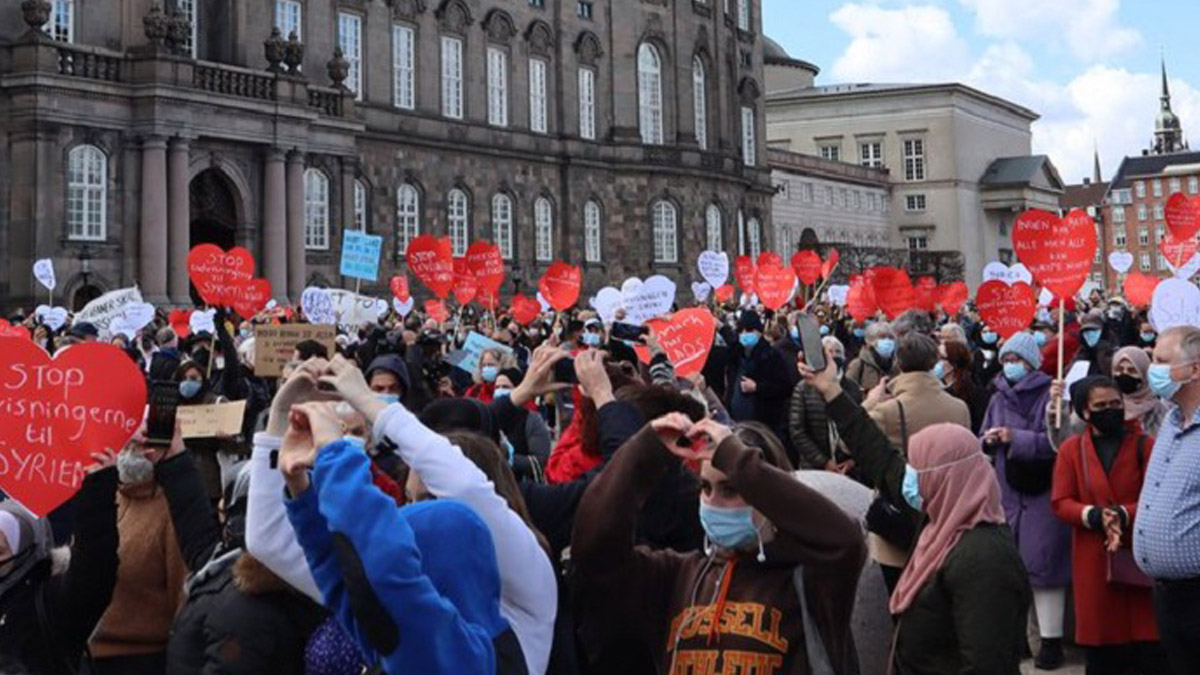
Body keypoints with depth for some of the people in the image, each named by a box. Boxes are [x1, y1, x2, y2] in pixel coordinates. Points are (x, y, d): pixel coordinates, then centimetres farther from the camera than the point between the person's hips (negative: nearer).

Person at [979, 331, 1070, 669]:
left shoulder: (1049, 395, -8)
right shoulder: (998, 398, 12)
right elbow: (983, 442, 17)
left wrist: (1016, 438, -19)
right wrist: (988, 439, -5)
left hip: (1042, 492, -6)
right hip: (1007, 491, 6)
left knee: (1043, 562, -5)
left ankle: (1051, 638, 2)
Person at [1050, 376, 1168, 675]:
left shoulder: (1145, 445, 0)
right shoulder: (1072, 449, 4)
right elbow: (1060, 502, 0)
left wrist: (1124, 515, -21)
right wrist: (1094, 516, -17)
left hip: (1140, 556, -1)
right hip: (1094, 559, 1)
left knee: (1148, 638, -2)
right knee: (1102, 642, 7)